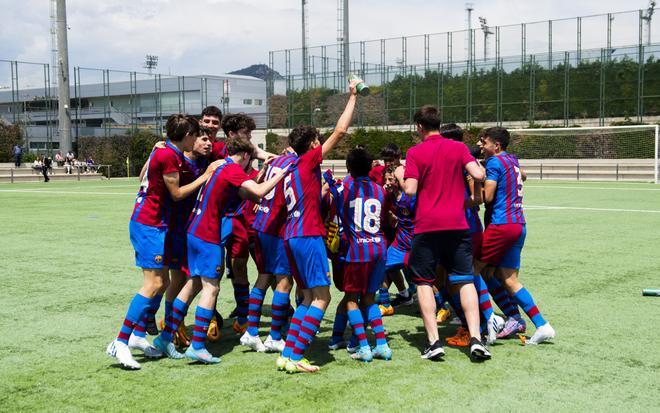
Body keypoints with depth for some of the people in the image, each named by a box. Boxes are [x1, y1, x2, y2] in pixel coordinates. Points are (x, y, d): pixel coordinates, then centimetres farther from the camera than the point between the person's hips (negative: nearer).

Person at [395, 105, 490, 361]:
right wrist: (478, 166, 16)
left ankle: (434, 342, 1)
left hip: (427, 226, -2)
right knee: (465, 281, 7)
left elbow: (410, 190, -10)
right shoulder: (459, 147, 5)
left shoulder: (414, 152, -1)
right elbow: (478, 175, -6)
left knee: (424, 282, 8)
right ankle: (475, 339, -4)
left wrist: (400, 176, 11)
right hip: (457, 225, 2)